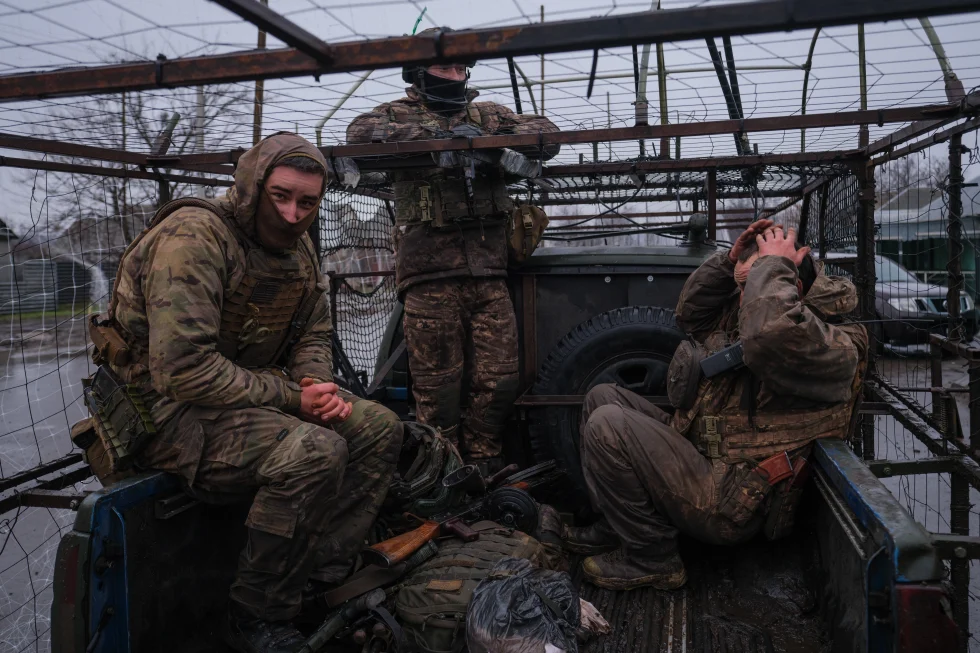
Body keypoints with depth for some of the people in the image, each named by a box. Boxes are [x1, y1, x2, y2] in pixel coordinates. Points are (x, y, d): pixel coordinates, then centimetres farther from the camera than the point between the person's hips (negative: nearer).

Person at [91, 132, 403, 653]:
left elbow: (313, 336, 15)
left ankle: (325, 579, 1)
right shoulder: (195, 235, -20)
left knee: (379, 428, -1)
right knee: (315, 452, -31)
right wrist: (289, 398, -23)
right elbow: (182, 368, -28)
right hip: (169, 411, -9)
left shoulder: (297, 248, 7)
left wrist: (318, 388, -8)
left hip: (259, 397, 9)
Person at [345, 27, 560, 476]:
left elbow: (548, 133, 12)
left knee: (497, 380, 1)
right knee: (438, 387, -1)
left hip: (489, 272, 4)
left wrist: (497, 140, -8)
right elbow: (360, 132, -10)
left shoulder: (487, 115, 21)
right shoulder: (399, 114, 11)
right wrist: (439, 135, -16)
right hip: (430, 273, -3)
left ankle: (483, 468, 17)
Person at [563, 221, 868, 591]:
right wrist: (731, 260, 6)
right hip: (699, 453, 10)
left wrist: (772, 266, -24)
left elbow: (771, 340, -42)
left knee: (608, 426, -21)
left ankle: (651, 560, -7)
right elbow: (691, 315, 22)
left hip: (730, 503, -10)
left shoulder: (835, 347, -19)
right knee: (602, 397, 12)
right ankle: (616, 528, 13)